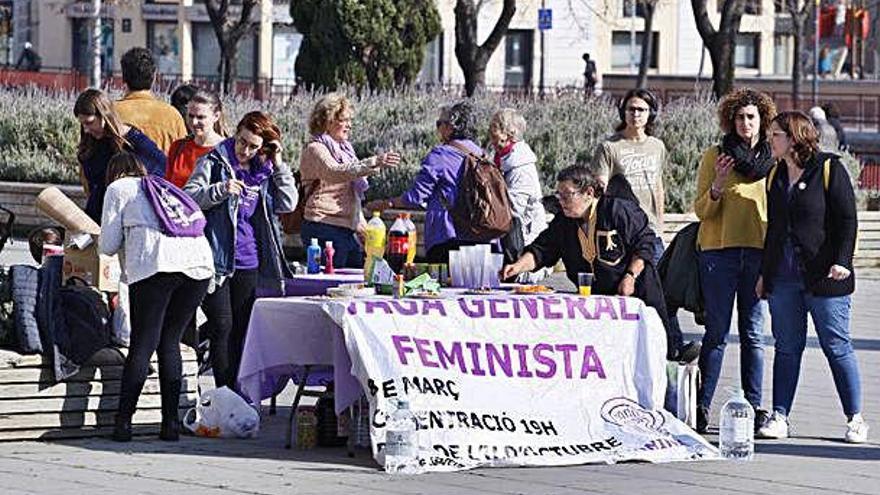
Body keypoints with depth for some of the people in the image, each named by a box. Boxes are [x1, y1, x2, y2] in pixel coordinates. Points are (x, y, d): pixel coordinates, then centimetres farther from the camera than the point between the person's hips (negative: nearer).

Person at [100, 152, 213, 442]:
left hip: (155, 264, -4)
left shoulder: (118, 189, 19)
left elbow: (108, 246, 12)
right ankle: (171, 423, 5)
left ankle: (123, 422, -7)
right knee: (170, 343, 11)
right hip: (199, 262, 4)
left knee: (142, 345, -3)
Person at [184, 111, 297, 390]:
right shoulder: (214, 163, -2)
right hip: (218, 260, -5)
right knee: (222, 327, -7)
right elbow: (190, 197, -11)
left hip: (249, 263, 5)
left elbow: (288, 204, 4)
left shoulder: (264, 170, 11)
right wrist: (221, 190, -25)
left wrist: (278, 166, -1)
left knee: (242, 330, 9)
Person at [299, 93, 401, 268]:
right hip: (324, 229, -9)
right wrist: (374, 163, -38)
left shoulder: (343, 149, 21)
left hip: (348, 230, 9)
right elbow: (336, 172, -30)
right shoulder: (315, 150, -9)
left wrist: (360, 223, 23)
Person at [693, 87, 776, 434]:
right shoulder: (715, 156, 5)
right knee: (717, 331, -4)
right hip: (720, 250, -2)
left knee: (753, 333, 1)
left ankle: (754, 406, 3)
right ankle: (702, 406, -2)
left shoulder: (773, 160, 11)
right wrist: (717, 187, -16)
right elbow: (701, 210, 3)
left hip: (759, 252, 2)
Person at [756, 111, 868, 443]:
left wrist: (841, 261, -17)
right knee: (787, 347, 6)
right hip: (783, 278, 5)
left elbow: (847, 220, -7)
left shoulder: (829, 170, -5)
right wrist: (764, 273, 19)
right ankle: (779, 416, 9)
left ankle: (855, 419, 6)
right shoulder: (776, 176, 14)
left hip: (823, 278, -5)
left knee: (837, 347, -1)